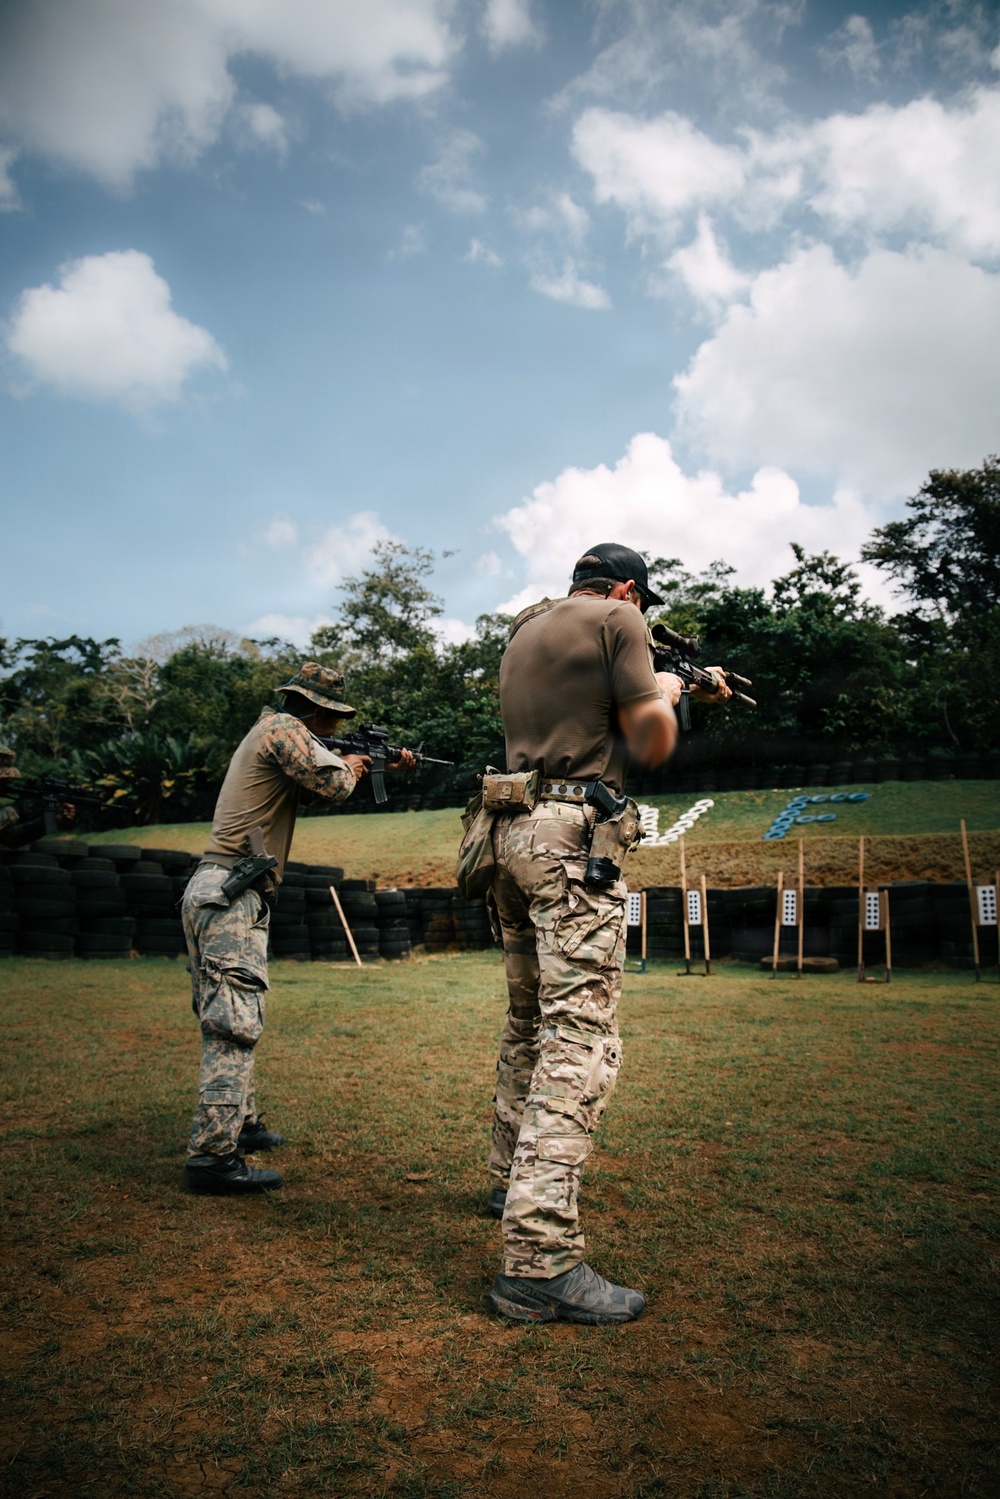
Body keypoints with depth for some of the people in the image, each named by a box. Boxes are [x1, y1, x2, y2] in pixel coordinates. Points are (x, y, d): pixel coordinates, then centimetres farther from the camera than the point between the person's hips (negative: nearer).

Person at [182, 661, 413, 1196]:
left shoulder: (270, 734, 22)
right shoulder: (281, 728, -8)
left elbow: (314, 788, 28)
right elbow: (333, 783, -19)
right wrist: (351, 766, 5)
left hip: (211, 891, 11)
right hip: (232, 896, -11)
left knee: (227, 1020, 18)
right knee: (234, 1025, -12)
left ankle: (239, 1123, 31)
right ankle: (212, 1156, -12)